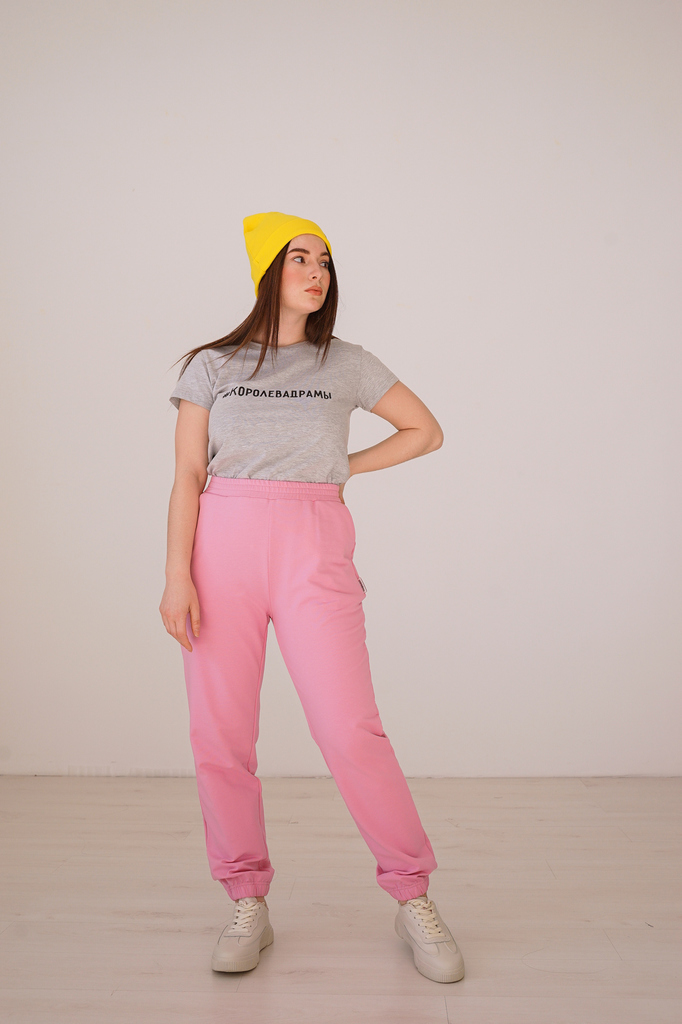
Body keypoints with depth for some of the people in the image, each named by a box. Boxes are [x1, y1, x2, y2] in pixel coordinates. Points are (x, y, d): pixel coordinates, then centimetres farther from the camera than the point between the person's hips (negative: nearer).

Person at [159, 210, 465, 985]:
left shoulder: (347, 364, 13)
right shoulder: (213, 365, 11)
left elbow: (425, 431, 21)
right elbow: (187, 477, 4)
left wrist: (344, 468, 11)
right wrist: (176, 575, -7)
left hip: (313, 550, -1)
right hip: (223, 544, 1)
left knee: (350, 730, -8)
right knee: (219, 735, 0)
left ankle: (413, 899, 9)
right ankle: (247, 906, 17)